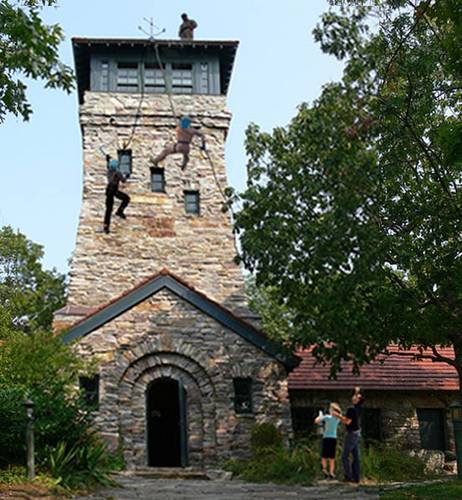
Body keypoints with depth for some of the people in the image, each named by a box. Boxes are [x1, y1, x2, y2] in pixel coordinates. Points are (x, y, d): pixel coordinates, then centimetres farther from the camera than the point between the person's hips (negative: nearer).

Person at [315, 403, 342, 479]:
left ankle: (324, 469, -14)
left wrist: (320, 415, 7)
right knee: (332, 457, 9)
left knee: (324, 456, 6)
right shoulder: (338, 419, 2)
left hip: (326, 438, -3)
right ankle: (331, 473, 2)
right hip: (334, 438, 3)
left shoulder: (327, 417, -13)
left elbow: (316, 421, -9)